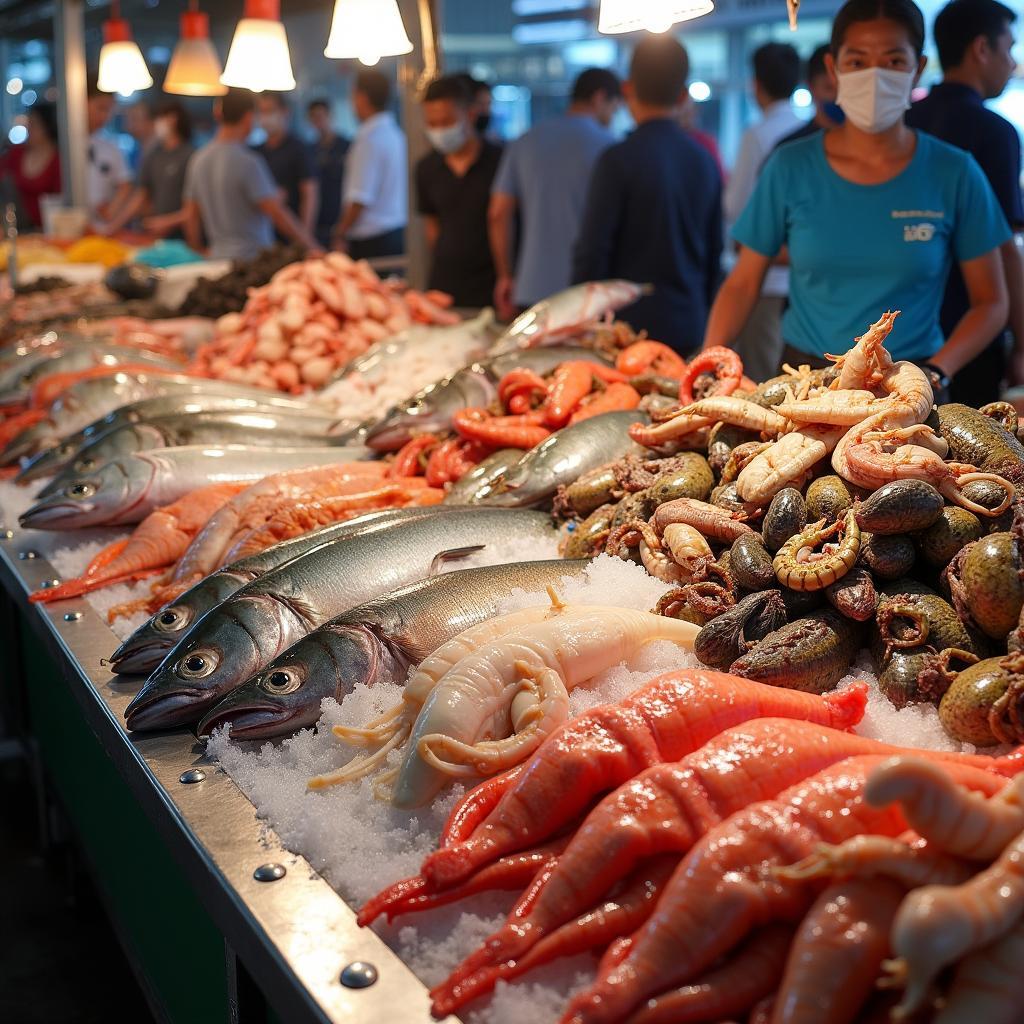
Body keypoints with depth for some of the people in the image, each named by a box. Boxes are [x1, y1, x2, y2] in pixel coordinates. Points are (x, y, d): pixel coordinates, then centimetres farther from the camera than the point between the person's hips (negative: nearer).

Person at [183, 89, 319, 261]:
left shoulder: (198, 160, 9)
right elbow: (278, 214, -15)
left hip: (218, 258, 7)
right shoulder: (248, 162, -12)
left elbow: (191, 216, 15)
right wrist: (313, 249, -9)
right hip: (253, 258, -7)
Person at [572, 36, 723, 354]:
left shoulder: (618, 160, -11)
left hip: (632, 327, -6)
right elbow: (714, 253, 15)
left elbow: (592, 252, -12)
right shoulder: (705, 160, 8)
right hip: (690, 330, 6)